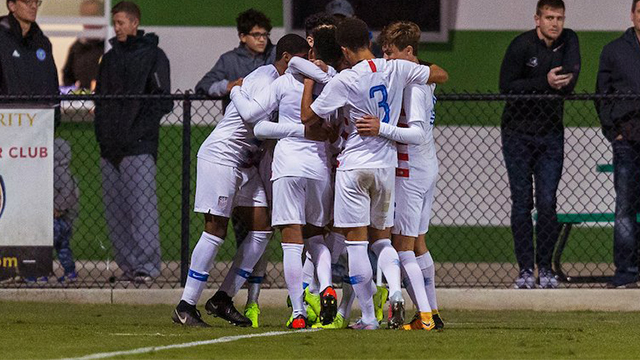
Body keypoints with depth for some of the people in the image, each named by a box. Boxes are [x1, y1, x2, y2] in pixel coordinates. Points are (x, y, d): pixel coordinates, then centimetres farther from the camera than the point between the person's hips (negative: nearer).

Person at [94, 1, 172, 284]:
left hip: (139, 146, -7)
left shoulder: (153, 56, 0)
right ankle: (127, 266, 9)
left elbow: (162, 102, -6)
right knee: (115, 212, 5)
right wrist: (102, 133, 7)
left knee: (141, 207, -13)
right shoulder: (110, 58, 19)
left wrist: (136, 132, -12)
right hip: (109, 149, 7)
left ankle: (146, 266, -14)